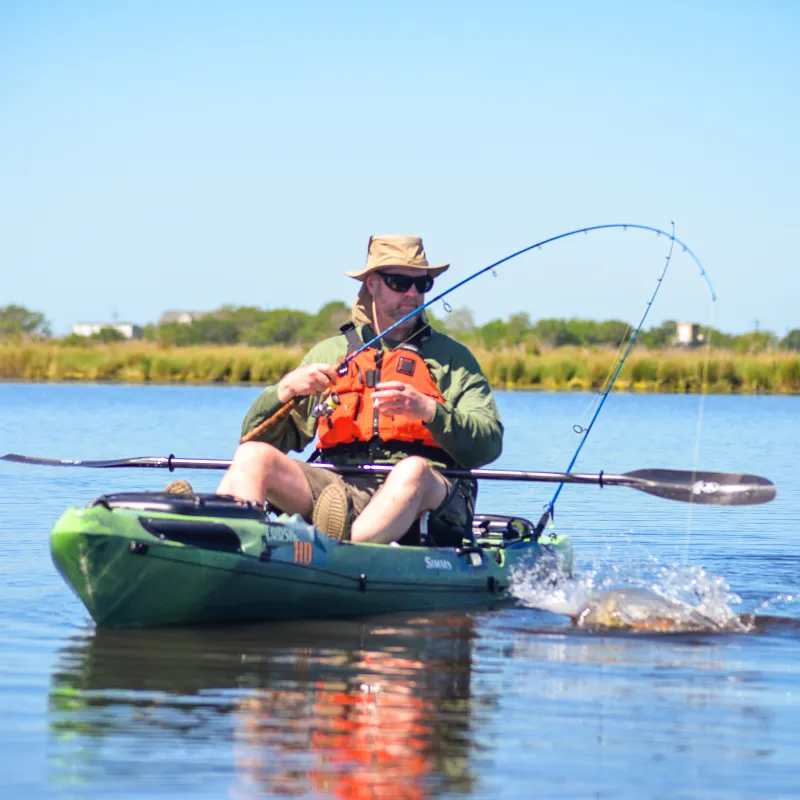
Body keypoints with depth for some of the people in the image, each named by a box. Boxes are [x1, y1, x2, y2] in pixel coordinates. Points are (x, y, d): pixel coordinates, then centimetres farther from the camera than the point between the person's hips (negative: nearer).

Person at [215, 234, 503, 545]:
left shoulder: (451, 357, 17)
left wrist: (429, 410, -17)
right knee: (253, 456, -20)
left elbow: (489, 444, 0)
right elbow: (256, 437, 17)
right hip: (334, 488, 3)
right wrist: (286, 389, -3)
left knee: (413, 470, -37)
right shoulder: (327, 353, 24)